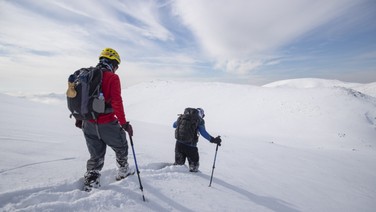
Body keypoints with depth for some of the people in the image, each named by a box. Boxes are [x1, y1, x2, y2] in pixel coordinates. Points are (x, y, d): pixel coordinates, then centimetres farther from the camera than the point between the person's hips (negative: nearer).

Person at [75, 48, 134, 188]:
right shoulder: (112, 78, -13)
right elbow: (117, 102, -20)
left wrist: (79, 118, 23)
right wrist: (124, 123, -14)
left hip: (88, 124, 6)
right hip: (107, 124, -6)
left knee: (96, 155, 20)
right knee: (121, 147, 20)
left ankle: (90, 181, 23)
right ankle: (123, 171, 35)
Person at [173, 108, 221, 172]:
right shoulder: (199, 120, -1)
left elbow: (174, 125, 22)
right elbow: (203, 132, -16)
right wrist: (213, 139, -14)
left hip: (179, 144, 4)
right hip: (190, 146, -4)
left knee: (178, 163, 23)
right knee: (194, 164, 17)